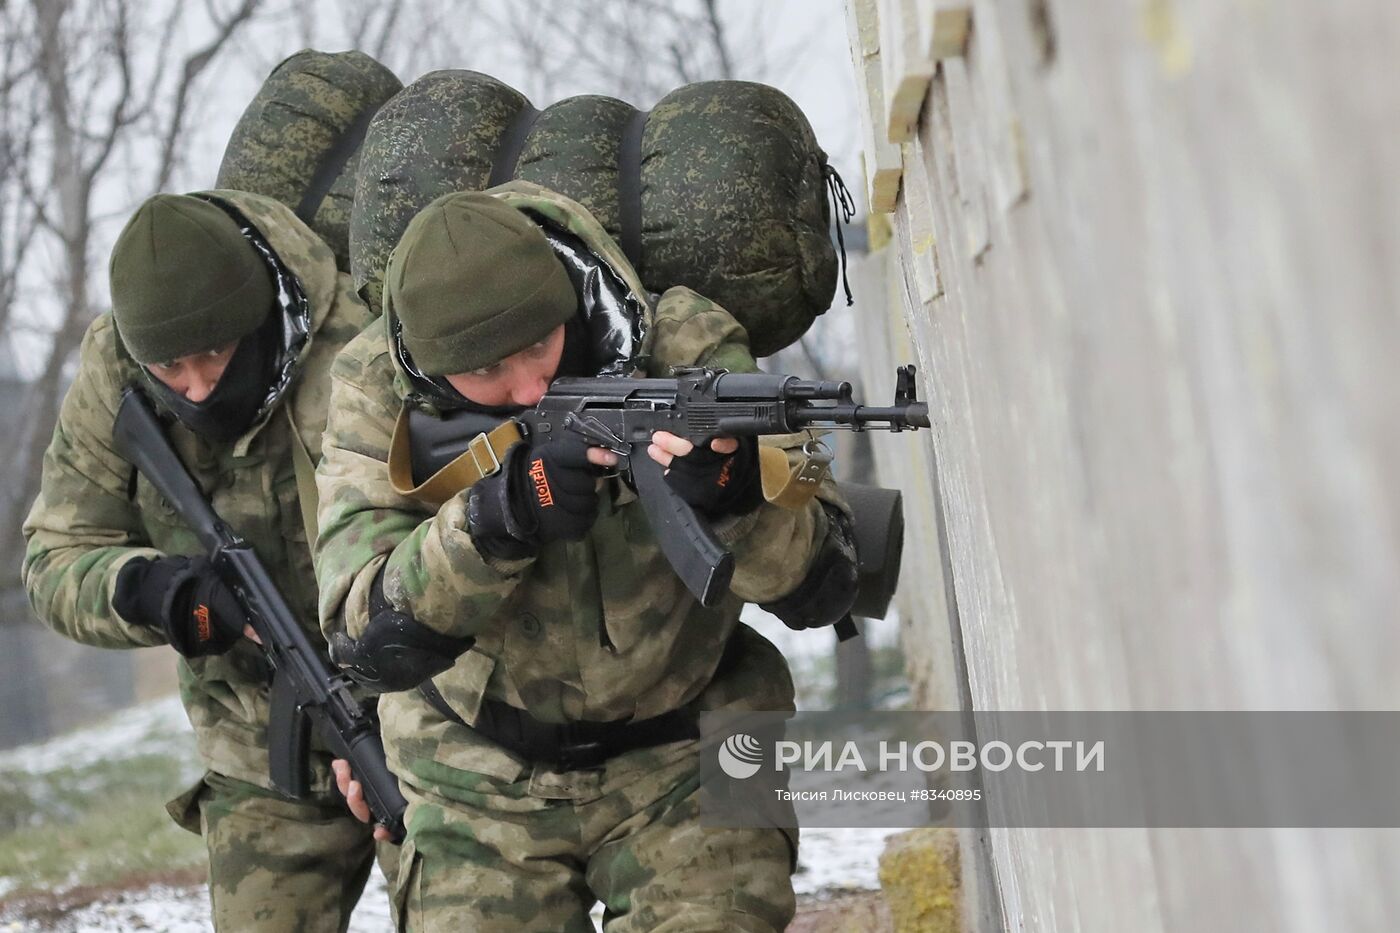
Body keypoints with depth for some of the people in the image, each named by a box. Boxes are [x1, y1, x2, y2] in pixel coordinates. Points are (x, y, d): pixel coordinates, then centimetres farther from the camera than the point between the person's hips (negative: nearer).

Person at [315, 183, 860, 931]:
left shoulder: (685, 350, -20)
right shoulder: (376, 389, -17)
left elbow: (821, 589, -22)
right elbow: (370, 640, -24)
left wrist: (730, 493, -43)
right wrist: (499, 515, -40)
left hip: (684, 763, -1)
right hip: (483, 785, 1)